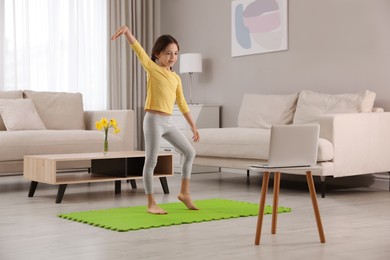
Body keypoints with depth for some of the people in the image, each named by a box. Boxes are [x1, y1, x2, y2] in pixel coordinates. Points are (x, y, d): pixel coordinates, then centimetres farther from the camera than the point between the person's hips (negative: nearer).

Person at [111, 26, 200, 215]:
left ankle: (184, 193, 22)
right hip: (153, 120, -7)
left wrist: (193, 125, 20)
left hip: (168, 122, 7)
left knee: (190, 152, 11)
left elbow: (182, 103, 20)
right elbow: (138, 50, -17)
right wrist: (126, 30, -33)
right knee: (151, 161, -4)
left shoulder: (176, 78, 15)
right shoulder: (152, 69, -2)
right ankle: (151, 203, 4)